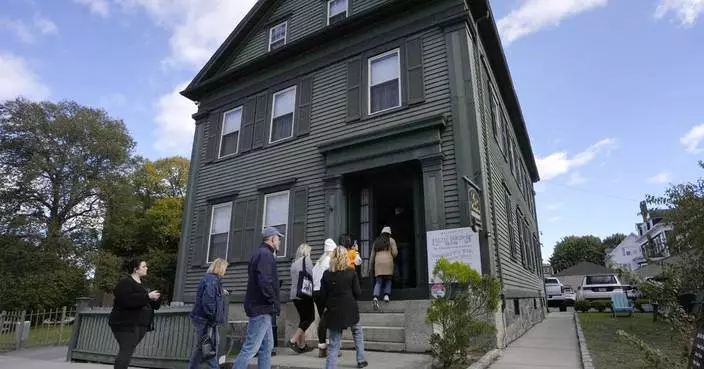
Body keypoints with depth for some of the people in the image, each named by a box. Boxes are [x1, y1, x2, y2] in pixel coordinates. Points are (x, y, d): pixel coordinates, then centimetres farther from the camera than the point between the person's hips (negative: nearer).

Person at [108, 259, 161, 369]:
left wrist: (155, 298, 0)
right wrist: (148, 296, -22)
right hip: (126, 324, -9)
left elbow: (150, 304, 23)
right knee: (126, 352, -13)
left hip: (140, 325, 9)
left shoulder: (141, 285, 20)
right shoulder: (125, 283, -8)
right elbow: (127, 300, -26)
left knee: (126, 352, 10)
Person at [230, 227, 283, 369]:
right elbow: (265, 282, -25)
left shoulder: (260, 253, 17)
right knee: (251, 348, -6)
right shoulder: (265, 254, -14)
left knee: (267, 347, 14)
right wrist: (274, 302, -14)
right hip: (262, 308, -11)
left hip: (259, 306, 11)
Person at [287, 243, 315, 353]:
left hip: (294, 295, 7)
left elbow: (293, 279, 16)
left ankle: (302, 345, 14)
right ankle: (293, 340, -9)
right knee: (310, 318, 0)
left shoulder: (294, 263, 13)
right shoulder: (306, 260, -6)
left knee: (303, 318, 14)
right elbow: (312, 275, -9)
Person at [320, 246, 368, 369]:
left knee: (334, 344, 8)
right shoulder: (351, 273, -6)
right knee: (357, 332, 26)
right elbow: (358, 293, -5)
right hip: (350, 310, -1)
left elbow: (322, 296, -1)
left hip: (334, 312, 1)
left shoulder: (326, 274, -2)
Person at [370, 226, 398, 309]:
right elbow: (395, 253, 0)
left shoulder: (376, 242, 19)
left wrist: (371, 265, 20)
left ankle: (376, 297, -18)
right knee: (388, 280, 15)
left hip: (378, 262, 2)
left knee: (378, 282, 0)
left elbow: (372, 255, 17)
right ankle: (387, 295, 0)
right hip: (388, 262, -2)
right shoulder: (391, 240, 9)